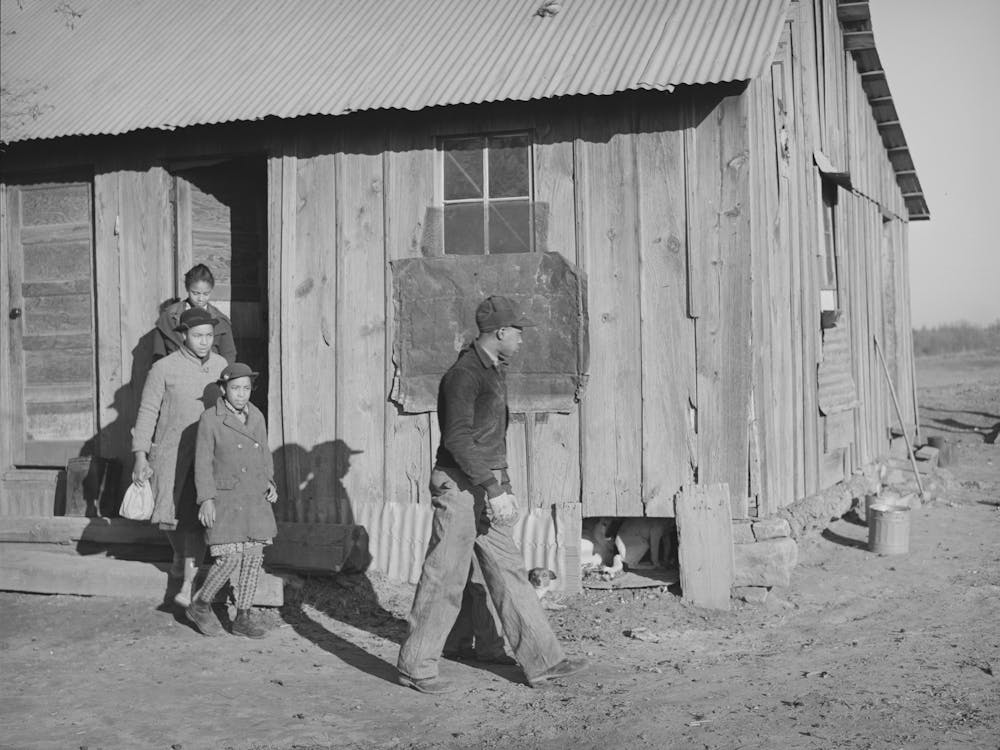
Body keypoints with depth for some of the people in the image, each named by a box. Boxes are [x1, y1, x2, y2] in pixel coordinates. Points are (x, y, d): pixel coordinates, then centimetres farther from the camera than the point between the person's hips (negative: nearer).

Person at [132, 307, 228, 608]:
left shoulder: (221, 366, 3)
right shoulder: (164, 368, -6)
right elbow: (147, 411, -4)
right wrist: (140, 455, -9)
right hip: (172, 452, -1)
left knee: (195, 518, -7)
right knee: (171, 515, 6)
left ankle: (187, 587, -5)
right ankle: (179, 553, 40)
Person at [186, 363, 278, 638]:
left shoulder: (256, 416, 7)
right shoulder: (210, 420, -8)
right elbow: (203, 463, -8)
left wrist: (269, 483, 3)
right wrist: (206, 499, -15)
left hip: (256, 499, 5)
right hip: (224, 500, -5)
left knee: (254, 557, 4)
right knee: (230, 559, -11)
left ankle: (242, 618, 15)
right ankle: (200, 606, 13)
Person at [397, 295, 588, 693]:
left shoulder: (494, 372, 15)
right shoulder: (464, 374, -16)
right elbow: (457, 439, -23)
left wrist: (501, 487, 20)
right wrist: (495, 488, -25)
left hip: (485, 489, 9)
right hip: (459, 487, -9)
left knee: (509, 574, 9)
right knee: (445, 579, -2)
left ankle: (542, 661, 12)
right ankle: (415, 667, 11)